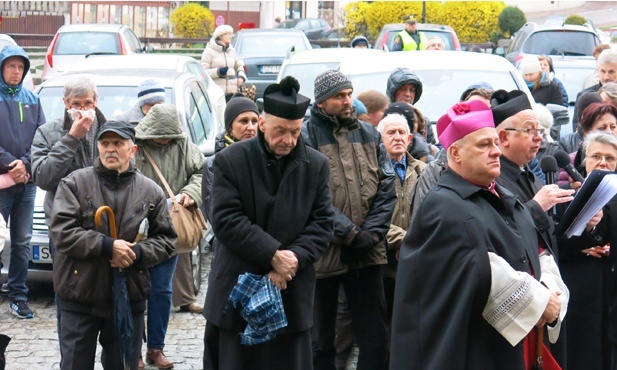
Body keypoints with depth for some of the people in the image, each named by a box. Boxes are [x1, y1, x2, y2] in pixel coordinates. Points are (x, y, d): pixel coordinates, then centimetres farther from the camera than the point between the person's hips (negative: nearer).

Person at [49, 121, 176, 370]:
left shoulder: (151, 191, 6)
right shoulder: (74, 183, -1)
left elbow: (166, 239, 6)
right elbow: (61, 231, -11)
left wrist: (137, 252, -14)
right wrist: (107, 246, -20)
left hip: (130, 299, 2)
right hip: (79, 296, -2)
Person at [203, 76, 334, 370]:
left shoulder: (316, 165, 4)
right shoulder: (229, 161, -4)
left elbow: (323, 223, 1)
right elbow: (226, 220, -12)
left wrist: (294, 259, -15)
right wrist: (274, 255, -18)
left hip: (292, 294, 2)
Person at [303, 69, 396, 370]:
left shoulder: (368, 134, 10)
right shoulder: (306, 136, -7)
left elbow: (387, 187, 6)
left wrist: (371, 233, -7)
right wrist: (351, 233, -16)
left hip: (367, 253, 4)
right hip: (322, 252, -4)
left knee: (375, 337, 6)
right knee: (320, 340, 9)